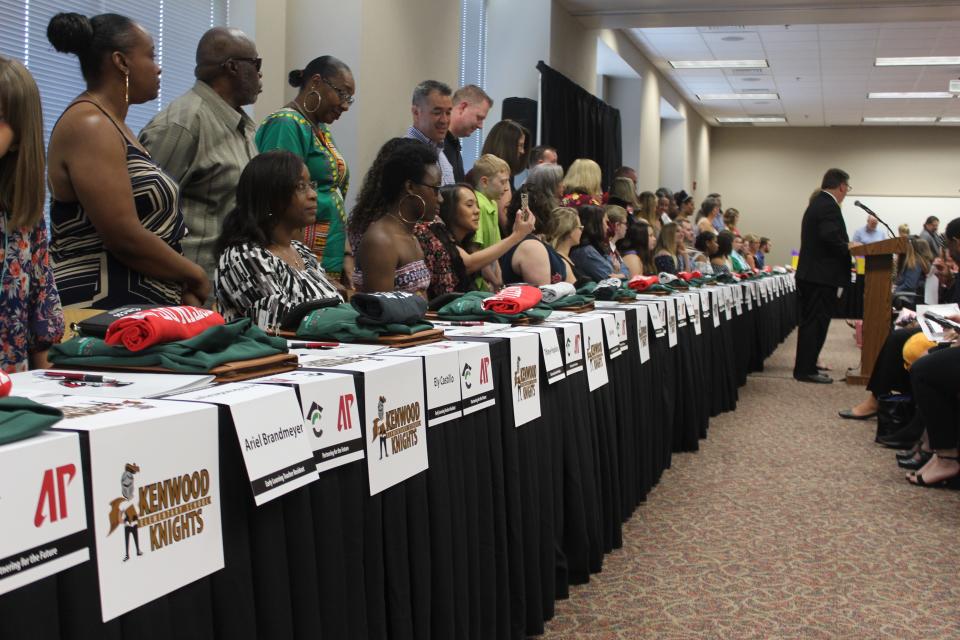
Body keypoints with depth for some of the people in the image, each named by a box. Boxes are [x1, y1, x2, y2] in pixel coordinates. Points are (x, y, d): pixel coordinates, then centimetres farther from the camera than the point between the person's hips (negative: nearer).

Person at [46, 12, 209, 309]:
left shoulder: (110, 124, 16)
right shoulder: (89, 126, -15)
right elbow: (126, 239, -22)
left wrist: (184, 290, 6)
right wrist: (196, 276, -8)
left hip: (136, 305, 10)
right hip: (103, 309, -10)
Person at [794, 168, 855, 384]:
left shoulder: (817, 203, 16)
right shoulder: (829, 207, -16)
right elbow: (830, 237, -28)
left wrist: (845, 245, 14)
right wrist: (848, 247, -12)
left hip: (810, 274, 10)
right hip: (822, 276, -10)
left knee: (810, 323, 15)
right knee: (816, 323, -5)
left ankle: (804, 367, 22)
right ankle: (806, 370, -2)